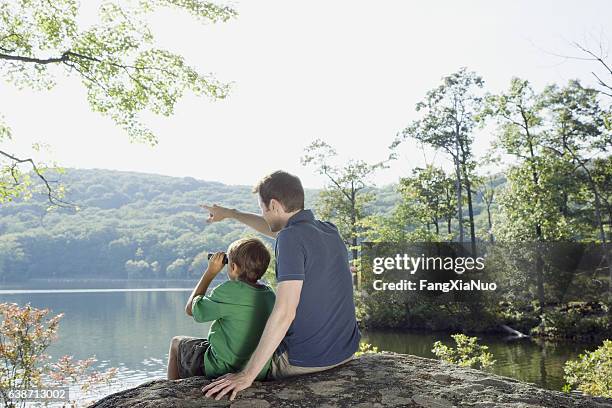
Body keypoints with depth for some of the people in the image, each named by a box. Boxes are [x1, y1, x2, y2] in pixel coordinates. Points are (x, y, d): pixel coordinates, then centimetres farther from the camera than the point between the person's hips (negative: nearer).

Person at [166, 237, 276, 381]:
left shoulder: (230, 291, -24)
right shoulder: (269, 294, -6)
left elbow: (191, 309, -9)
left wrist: (210, 271, -5)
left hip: (222, 371, -6)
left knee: (176, 342, 19)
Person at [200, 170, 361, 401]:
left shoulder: (291, 238, -21)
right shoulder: (330, 230, 4)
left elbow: (284, 312, -27)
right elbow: (275, 229, 22)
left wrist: (247, 375, -23)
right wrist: (230, 213, 34)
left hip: (305, 363, -7)